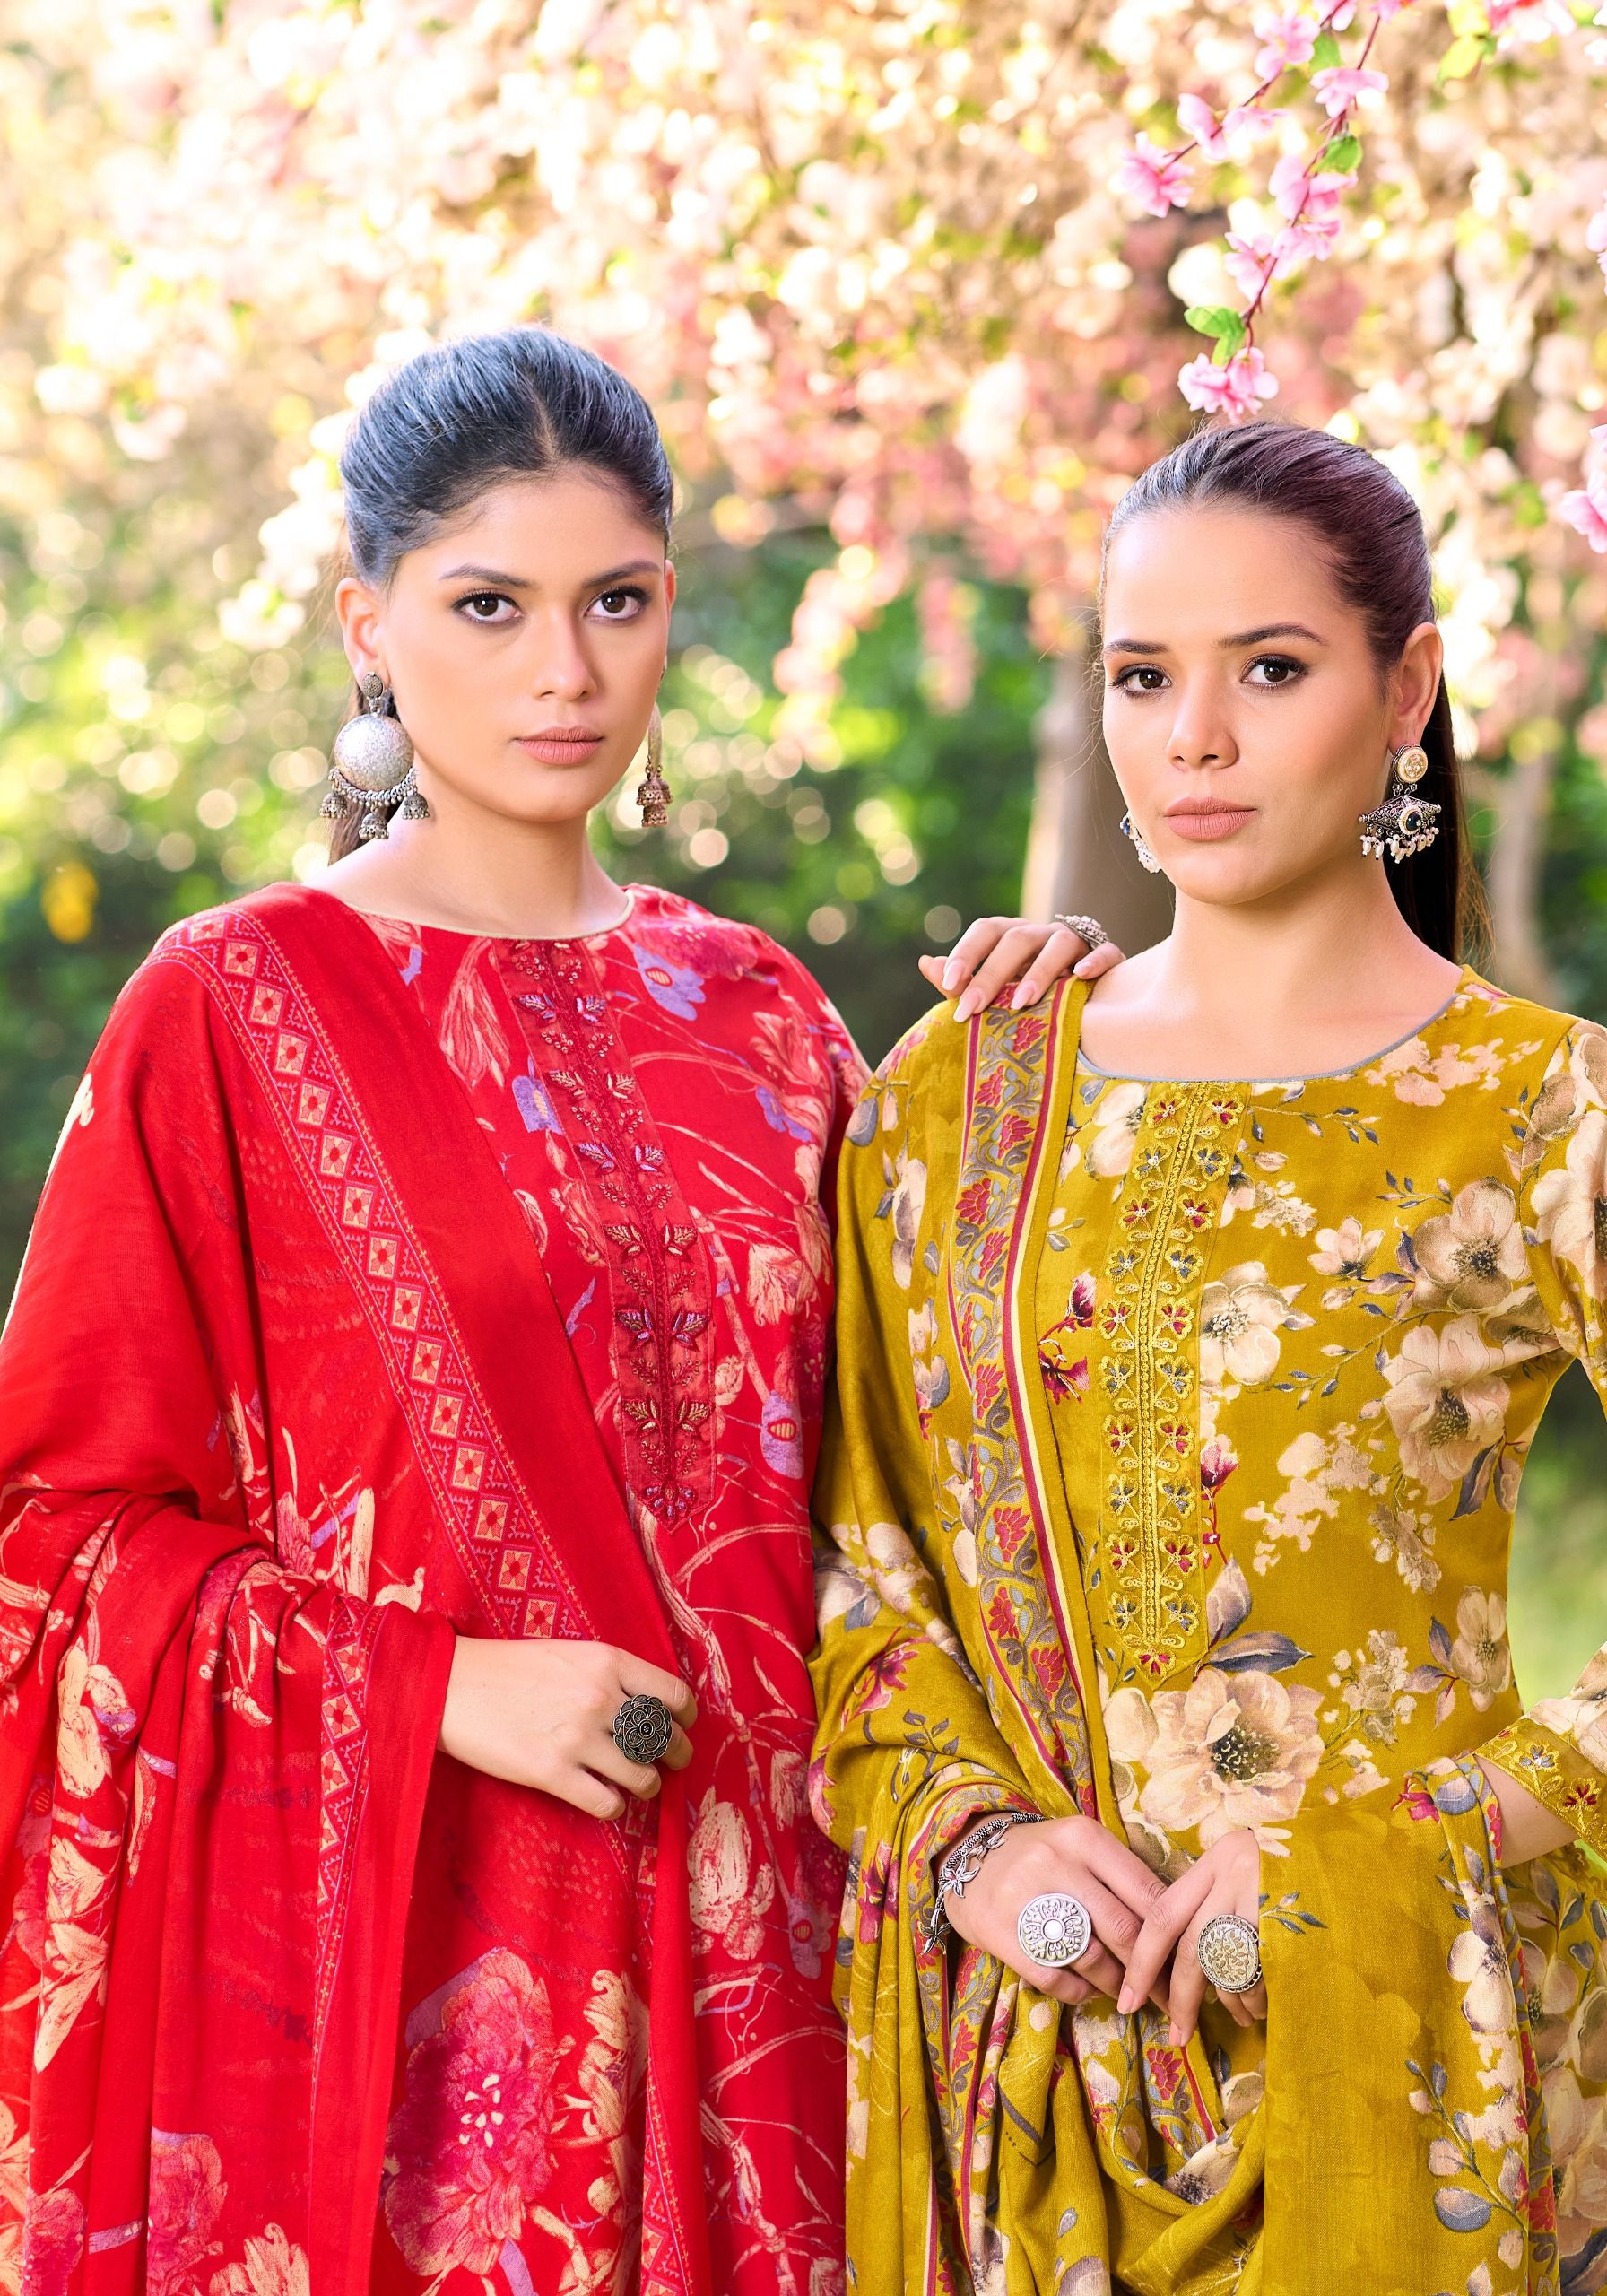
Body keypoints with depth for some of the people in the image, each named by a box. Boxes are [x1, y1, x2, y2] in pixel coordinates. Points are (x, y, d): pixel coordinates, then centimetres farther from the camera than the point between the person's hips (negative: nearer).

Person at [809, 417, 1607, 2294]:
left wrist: (1359, 1858, -14)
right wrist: (963, 1836, -6)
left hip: (1394, 2023, -3)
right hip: (1019, 2029, 3)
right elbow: (850, 1543, 8)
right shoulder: (960, 1095, 5)